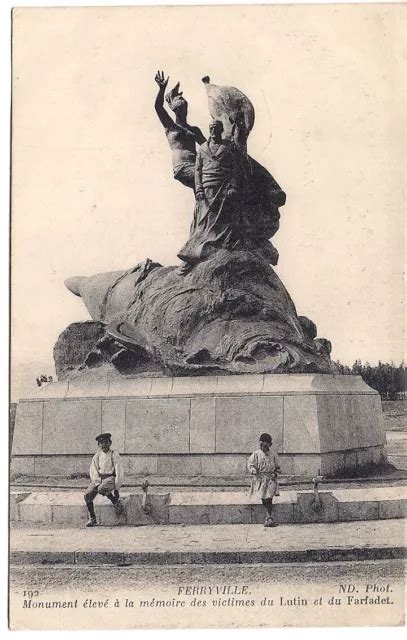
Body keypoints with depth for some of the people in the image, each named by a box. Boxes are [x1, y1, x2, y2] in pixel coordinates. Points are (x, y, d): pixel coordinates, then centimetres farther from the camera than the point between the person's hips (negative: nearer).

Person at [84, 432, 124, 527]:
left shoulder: (114, 454, -1)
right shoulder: (96, 456, 9)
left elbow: (119, 472, -5)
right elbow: (93, 472, 4)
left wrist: (117, 488, -12)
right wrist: (97, 484, -14)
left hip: (111, 478, -4)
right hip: (98, 478, 4)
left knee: (102, 489, -36)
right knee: (87, 495, -18)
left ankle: (116, 502, -10)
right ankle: (92, 518, -4)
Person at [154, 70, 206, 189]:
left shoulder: (195, 130, 28)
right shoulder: (170, 126, 15)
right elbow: (158, 107, 1)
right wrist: (162, 89, -13)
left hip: (195, 164, 5)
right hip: (182, 166, -5)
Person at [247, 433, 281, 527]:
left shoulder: (273, 454, 6)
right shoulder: (256, 454, 3)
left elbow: (277, 467, 15)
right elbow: (250, 464, 0)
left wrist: (275, 473, -2)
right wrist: (253, 470, -19)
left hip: (270, 478, -1)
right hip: (260, 478, 1)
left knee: (269, 498, -11)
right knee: (264, 499, 3)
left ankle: (268, 519, -8)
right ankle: (269, 517, 18)